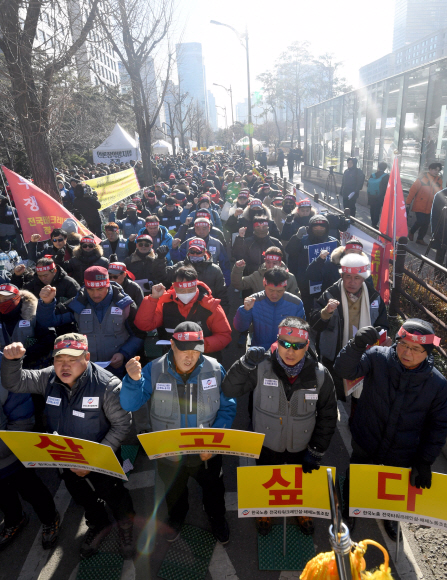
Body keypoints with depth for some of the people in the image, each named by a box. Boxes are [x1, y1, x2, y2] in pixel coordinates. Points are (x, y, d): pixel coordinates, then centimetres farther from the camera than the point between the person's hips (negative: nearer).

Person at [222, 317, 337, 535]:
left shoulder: (319, 375, -19)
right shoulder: (262, 367, -25)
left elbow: (328, 416, -7)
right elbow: (229, 391, -21)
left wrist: (316, 452, -4)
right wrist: (246, 363, -35)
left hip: (302, 448, 1)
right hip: (267, 445, -1)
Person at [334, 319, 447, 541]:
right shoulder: (378, 358, -22)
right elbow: (344, 370, -34)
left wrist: (424, 462, -5)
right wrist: (357, 345, -51)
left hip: (402, 456, 1)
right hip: (365, 444, -1)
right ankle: (349, 510, 56)